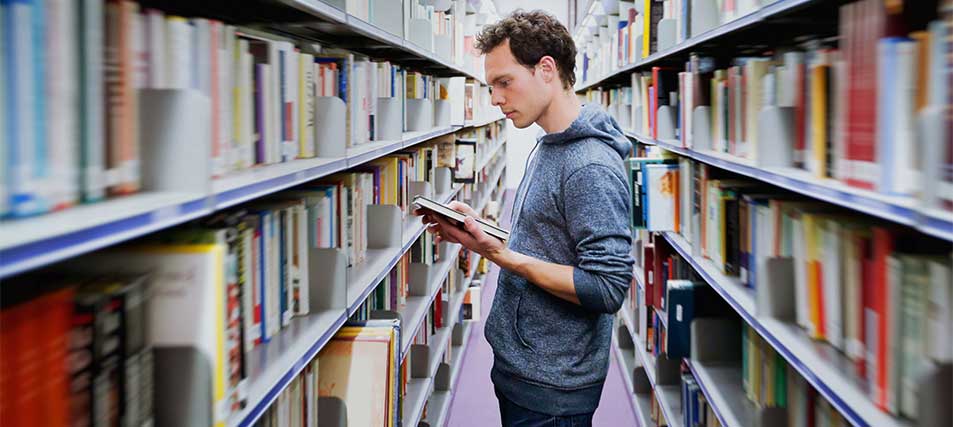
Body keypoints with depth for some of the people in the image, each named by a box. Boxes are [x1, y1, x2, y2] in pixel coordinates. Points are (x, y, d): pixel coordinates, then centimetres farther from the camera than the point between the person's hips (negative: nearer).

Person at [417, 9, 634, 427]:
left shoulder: (591, 168, -22)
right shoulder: (547, 148, 10)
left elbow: (607, 289, -25)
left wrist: (500, 254, -25)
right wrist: (477, 233, 1)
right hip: (519, 368, 9)